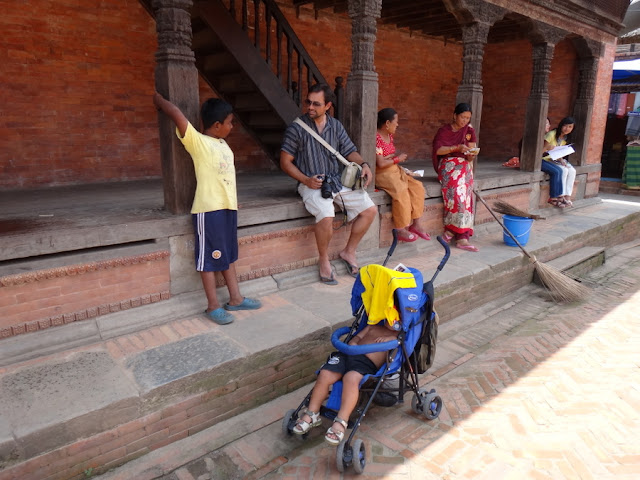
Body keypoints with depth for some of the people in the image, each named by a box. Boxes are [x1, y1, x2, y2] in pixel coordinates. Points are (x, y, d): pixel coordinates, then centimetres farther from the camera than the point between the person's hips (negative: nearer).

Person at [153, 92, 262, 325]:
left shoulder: (223, 145, 14)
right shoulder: (197, 142, -10)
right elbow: (176, 113, -20)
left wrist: (234, 200, 17)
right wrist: (158, 99, -3)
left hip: (228, 207, 8)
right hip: (208, 210, -8)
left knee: (228, 255, 16)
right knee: (209, 258, 2)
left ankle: (235, 298, 27)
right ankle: (213, 306, 12)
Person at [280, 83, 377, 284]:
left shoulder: (336, 126, 9)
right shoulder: (297, 127, -5)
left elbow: (350, 151, 10)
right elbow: (285, 162, -4)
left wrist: (363, 165, -11)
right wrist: (306, 180, -17)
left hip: (338, 181, 6)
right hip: (312, 183, -5)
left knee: (370, 210, -6)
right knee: (326, 216, -32)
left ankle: (349, 252, 12)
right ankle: (323, 260, -5)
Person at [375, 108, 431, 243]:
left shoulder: (389, 136, 13)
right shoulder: (376, 138, -16)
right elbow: (380, 163, -20)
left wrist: (391, 156, -2)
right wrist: (398, 159, -8)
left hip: (395, 170, 9)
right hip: (382, 174, -9)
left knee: (417, 187, -7)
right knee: (401, 190, -31)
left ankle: (415, 224, -3)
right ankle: (401, 230, -21)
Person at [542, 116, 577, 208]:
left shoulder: (566, 138, 9)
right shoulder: (551, 134, -15)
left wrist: (561, 160, -8)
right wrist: (547, 148, -35)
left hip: (555, 159, 8)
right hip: (545, 159, -8)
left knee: (572, 171, -14)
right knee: (563, 170, -27)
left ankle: (567, 196, -13)